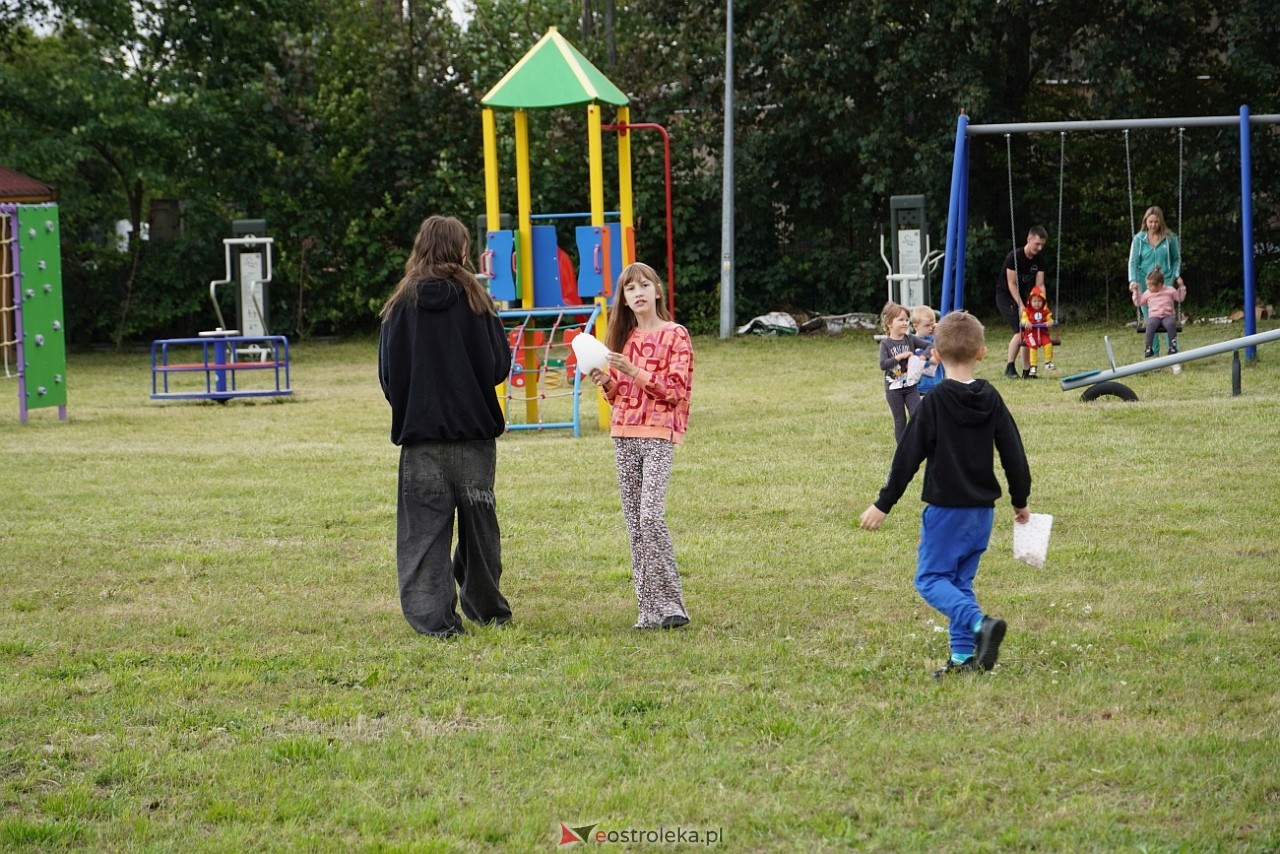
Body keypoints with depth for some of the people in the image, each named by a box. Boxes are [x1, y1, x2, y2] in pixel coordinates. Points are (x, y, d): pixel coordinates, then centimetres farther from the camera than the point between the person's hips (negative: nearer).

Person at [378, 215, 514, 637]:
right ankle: (487, 607, 24)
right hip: (474, 429, 0)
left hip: (420, 431, 0)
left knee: (424, 527, 2)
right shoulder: (475, 300, -4)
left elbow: (388, 373, 0)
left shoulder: (401, 305, -2)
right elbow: (500, 363, -1)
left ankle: (433, 616, -6)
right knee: (478, 520, 13)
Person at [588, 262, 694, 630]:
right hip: (624, 434, 7)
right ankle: (650, 606, 6)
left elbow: (676, 391, -9)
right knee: (634, 521, 3)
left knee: (651, 514, -19)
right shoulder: (624, 337, 16)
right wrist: (605, 381, 0)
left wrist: (634, 372, -17)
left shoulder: (675, 335, -2)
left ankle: (669, 604, -15)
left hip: (659, 433, -6)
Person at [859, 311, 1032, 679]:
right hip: (983, 509, 6)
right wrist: (1021, 500, 19)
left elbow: (908, 457, -11)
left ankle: (979, 623, -23)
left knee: (931, 579, 0)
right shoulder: (991, 399, 2)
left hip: (946, 509, -6)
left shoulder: (934, 402, -12)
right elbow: (1013, 454, 7)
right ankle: (964, 656, 11)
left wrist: (883, 504, -4)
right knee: (960, 580, 15)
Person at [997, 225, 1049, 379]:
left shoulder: (1039, 260, -4)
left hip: (1022, 296, 7)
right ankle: (1010, 367, -13)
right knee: (1020, 330, -20)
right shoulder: (1014, 257, -23)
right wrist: (1021, 306, -26)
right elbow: (1011, 284, -22)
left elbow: (1040, 285, -6)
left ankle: (1027, 370, 3)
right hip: (1005, 296, -7)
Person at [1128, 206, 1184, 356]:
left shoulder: (1169, 238, 1)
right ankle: (1154, 355, 10)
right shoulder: (1139, 239, 2)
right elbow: (1133, 262, 0)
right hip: (1145, 282, 1)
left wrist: (1177, 276, -2)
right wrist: (1133, 280, -14)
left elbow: (1177, 259, 12)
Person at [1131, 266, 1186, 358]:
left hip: (1167, 315, -1)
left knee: (1171, 323, -38)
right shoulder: (1147, 293, 16)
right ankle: (1148, 348, -37)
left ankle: (1173, 347, -31)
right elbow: (1138, 302, 22)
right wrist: (1135, 291, 16)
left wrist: (1181, 287, 3)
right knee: (1151, 324, -37)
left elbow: (1180, 298, 14)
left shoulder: (1170, 290, 11)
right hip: (1154, 316, 1)